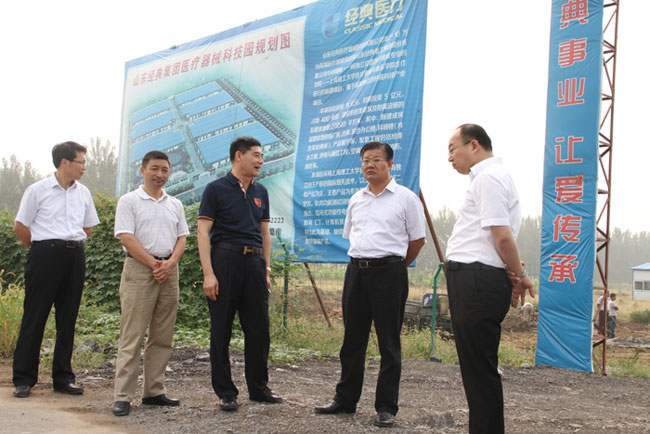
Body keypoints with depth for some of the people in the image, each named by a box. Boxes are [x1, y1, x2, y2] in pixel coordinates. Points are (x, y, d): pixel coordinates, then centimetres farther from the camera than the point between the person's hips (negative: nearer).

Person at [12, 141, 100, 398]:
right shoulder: (38, 190, -2)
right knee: (34, 317, -2)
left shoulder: (83, 193, 12)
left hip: (75, 256, 5)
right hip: (45, 254, -5)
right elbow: (20, 227, 1)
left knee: (68, 319, 7)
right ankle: (23, 379, 4)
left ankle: (63, 378, 14)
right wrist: (41, 249, 7)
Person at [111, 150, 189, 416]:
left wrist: (170, 263, -5)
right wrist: (153, 264, -13)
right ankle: (123, 397, -3)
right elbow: (127, 238, -8)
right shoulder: (129, 201, 1)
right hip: (139, 269, -5)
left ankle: (154, 391, 16)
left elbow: (182, 237, 13)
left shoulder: (175, 204, 17)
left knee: (162, 337, 8)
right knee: (132, 337, -6)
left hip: (169, 272, 6)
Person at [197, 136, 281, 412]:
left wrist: (266, 270, 13)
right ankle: (225, 392, 11)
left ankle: (258, 388, 20)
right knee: (221, 331, 2)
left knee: (258, 329, 8)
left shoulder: (260, 192, 14)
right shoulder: (216, 189, -3)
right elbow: (203, 233, -7)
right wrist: (208, 274, -15)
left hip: (254, 262, 5)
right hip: (225, 260, -5)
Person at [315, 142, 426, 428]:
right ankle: (345, 400, 21)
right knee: (352, 339, 10)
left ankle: (386, 407, 7)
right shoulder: (356, 200, 14)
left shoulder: (406, 198, -1)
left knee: (389, 342, 0)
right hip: (356, 270, 5)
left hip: (388, 271, -5)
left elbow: (417, 239, 3)